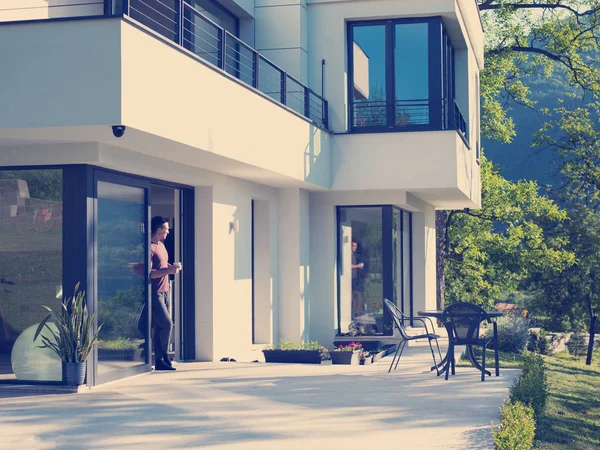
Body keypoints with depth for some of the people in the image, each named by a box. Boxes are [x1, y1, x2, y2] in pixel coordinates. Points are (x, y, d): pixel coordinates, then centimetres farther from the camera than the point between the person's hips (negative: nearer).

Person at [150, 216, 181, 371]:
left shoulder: (161, 245, 17)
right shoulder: (150, 247, -14)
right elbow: (149, 272, -20)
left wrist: (172, 267, 10)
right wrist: (168, 270, -23)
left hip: (164, 291, 10)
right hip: (155, 293, -10)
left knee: (160, 326, 9)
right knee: (167, 324, -12)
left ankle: (159, 361, 11)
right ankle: (163, 358, -2)